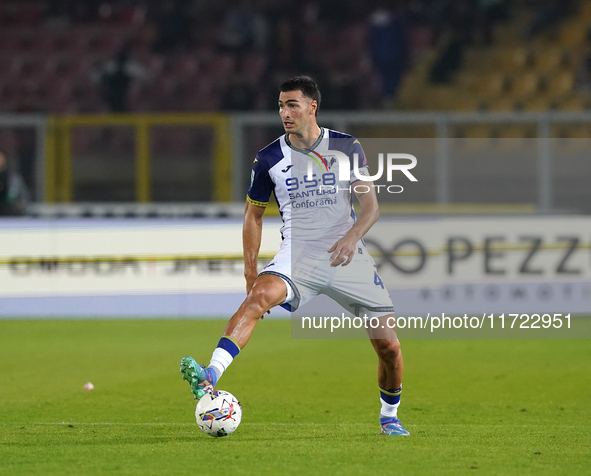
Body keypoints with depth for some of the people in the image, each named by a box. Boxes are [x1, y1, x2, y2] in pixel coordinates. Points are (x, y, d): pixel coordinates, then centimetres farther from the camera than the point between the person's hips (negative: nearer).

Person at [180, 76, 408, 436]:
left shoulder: (347, 148, 0)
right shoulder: (269, 159, 1)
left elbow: (371, 206, -1)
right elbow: (254, 214, 12)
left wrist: (353, 237, -21)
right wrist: (251, 271, 2)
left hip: (347, 257, 1)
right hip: (297, 255, -1)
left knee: (388, 345, -3)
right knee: (260, 295, -33)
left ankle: (389, 416, 26)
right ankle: (210, 377, -47)